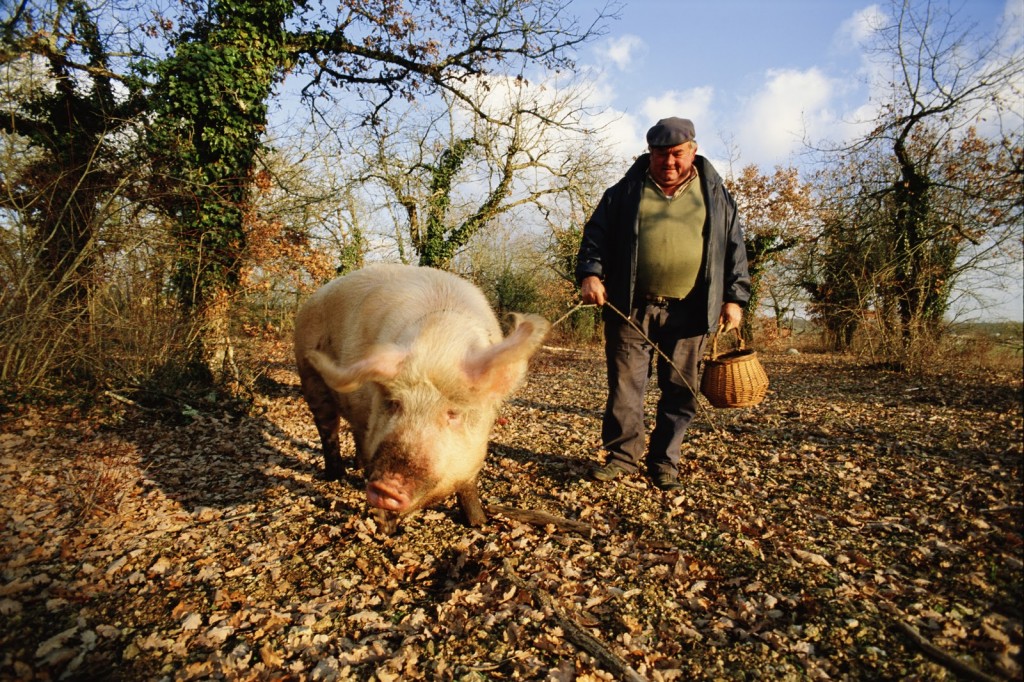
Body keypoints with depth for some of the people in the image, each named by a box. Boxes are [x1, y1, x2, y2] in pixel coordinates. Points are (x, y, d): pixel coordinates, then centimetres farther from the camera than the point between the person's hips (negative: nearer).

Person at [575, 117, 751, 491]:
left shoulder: (715, 194, 12)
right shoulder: (626, 191, 9)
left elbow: (734, 249, 13)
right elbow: (596, 234, 7)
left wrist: (734, 298, 6)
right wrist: (590, 273, -10)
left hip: (688, 312, 1)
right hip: (630, 307, 0)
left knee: (679, 389, 5)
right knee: (624, 384, 1)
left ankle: (664, 461, 19)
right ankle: (622, 454, 15)